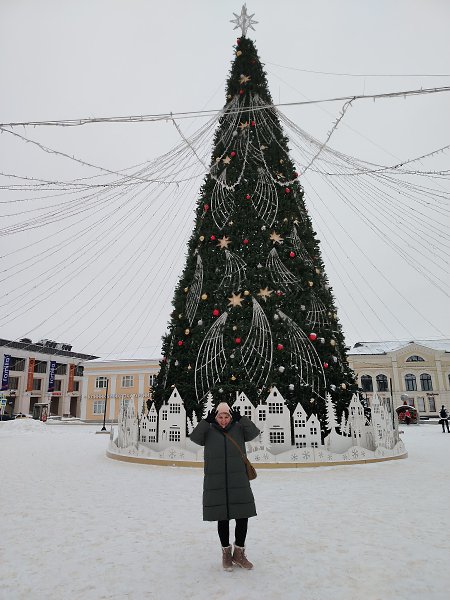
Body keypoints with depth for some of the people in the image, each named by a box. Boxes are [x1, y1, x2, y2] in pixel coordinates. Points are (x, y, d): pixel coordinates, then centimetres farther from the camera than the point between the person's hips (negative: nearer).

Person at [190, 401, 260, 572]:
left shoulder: (239, 429, 3)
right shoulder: (208, 431, 1)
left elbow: (254, 432, -12)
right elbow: (194, 437, -14)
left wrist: (241, 419, -23)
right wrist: (206, 421, -25)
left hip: (238, 481, 1)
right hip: (216, 483, -1)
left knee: (242, 516, 5)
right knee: (222, 517, 10)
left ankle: (239, 553, 26)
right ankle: (226, 552, 30)